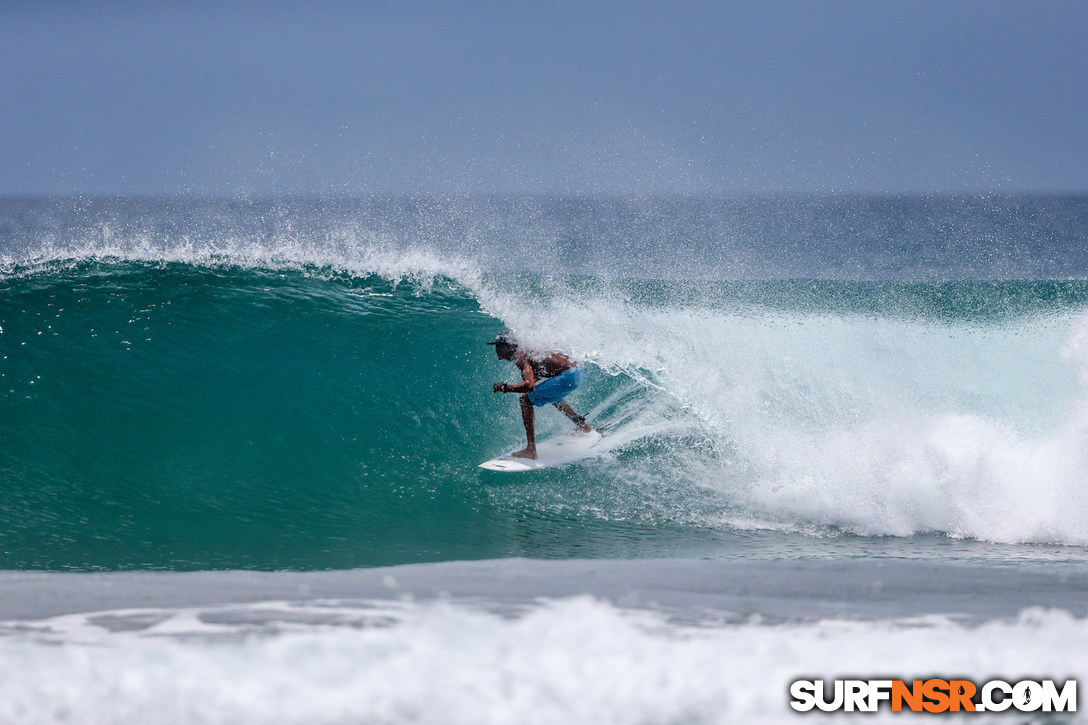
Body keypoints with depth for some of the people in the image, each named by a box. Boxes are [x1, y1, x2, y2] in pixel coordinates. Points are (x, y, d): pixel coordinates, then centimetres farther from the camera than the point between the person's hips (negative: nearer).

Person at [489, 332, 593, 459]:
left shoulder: (521, 358, -13)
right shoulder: (525, 353, 16)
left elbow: (529, 386, -28)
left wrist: (504, 387, -18)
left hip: (568, 376, -10)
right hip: (577, 372, 10)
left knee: (526, 400, -9)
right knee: (552, 396, 40)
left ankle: (531, 450, -13)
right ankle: (582, 425, 53)